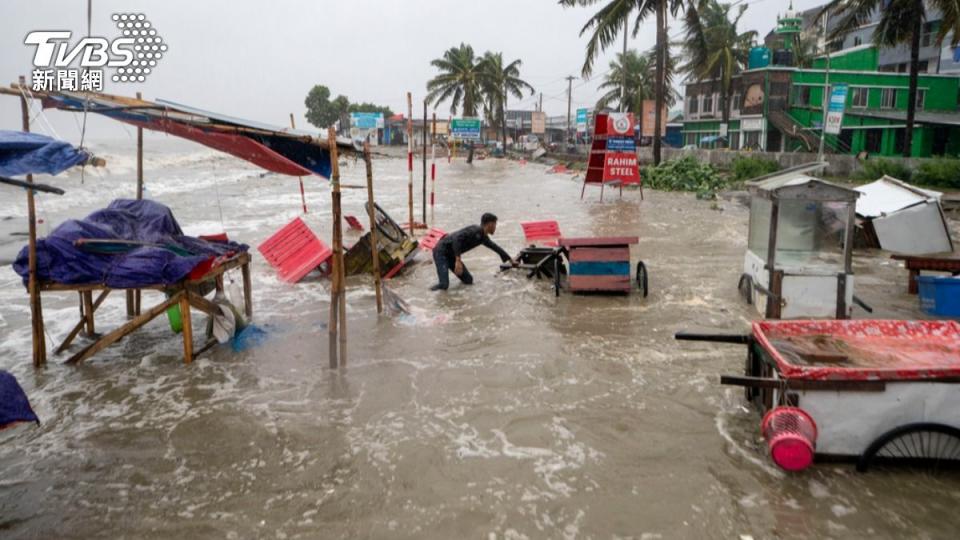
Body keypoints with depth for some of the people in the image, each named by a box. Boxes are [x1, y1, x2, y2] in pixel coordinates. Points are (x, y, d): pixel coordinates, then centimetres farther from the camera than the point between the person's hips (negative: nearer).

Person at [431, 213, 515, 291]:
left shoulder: (483, 238, 10)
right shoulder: (476, 230, -19)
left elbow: (496, 248, 26)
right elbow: (457, 238, -31)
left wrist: (511, 260, 36)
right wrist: (458, 261, -36)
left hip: (451, 255, 9)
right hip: (441, 251, -9)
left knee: (468, 280, 2)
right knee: (443, 285, -22)